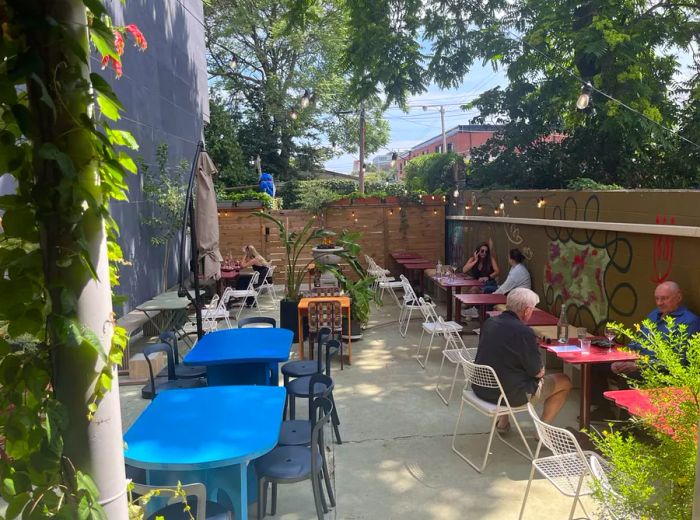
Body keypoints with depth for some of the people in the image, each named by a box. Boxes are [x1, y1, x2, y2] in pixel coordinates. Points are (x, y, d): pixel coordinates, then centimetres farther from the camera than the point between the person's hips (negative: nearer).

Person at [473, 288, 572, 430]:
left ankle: (502, 421, 32)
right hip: (510, 394, -7)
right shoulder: (524, 332, -23)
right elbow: (538, 372, -12)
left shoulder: (489, 322, -2)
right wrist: (541, 369, 10)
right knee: (565, 382, 11)